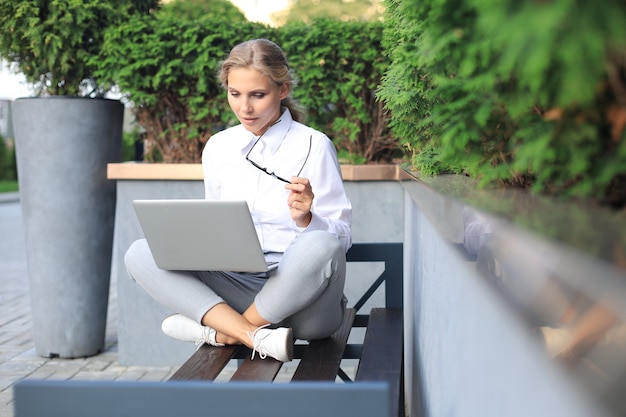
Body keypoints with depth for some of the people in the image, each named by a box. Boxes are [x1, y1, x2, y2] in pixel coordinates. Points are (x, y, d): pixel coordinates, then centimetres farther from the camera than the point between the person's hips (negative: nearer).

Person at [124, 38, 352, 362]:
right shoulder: (217, 148, 10)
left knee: (320, 246, -37)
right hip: (238, 285, 4)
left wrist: (305, 218, -25)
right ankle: (255, 335, -26)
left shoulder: (313, 146, -3)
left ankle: (223, 333, -16)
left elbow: (341, 235, -5)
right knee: (139, 254, -12)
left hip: (299, 296, -4)